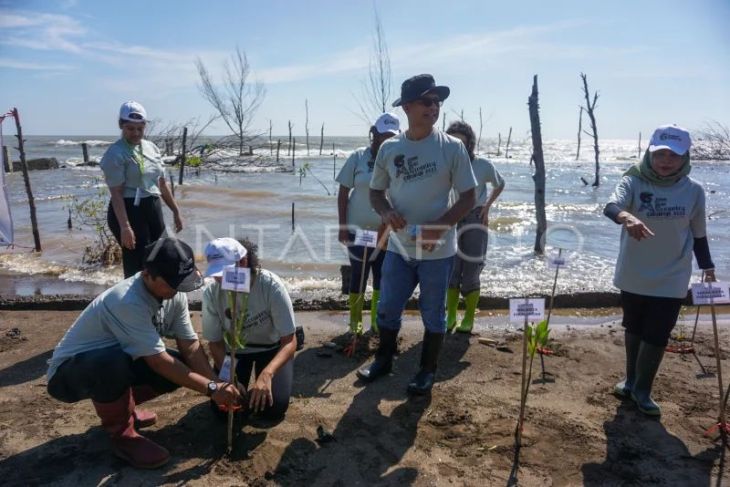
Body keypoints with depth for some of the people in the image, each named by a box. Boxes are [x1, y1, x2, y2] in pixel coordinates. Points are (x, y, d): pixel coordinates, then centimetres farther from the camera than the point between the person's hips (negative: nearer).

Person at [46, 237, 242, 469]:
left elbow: (190, 346, -9)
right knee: (115, 361, -39)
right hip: (68, 373, -7)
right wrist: (211, 388, -29)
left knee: (182, 366, -10)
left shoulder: (175, 295, -11)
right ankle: (122, 434, -12)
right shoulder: (127, 302, -35)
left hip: (113, 363, 7)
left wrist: (218, 385, -21)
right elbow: (158, 361, -32)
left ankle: (120, 407, 12)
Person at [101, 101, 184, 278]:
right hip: (129, 210, -7)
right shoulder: (115, 153, -11)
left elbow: (162, 183, 17)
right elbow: (116, 193, -17)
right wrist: (125, 226, -24)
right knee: (137, 264, -5)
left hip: (153, 209, 7)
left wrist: (176, 211, 17)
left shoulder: (151, 148, 10)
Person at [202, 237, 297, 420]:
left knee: (273, 407, -14)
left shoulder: (270, 285, -33)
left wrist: (266, 374, -49)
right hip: (234, 349, 2)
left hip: (271, 348, -2)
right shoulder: (211, 293, -25)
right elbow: (215, 342, -11)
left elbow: (289, 342, -31)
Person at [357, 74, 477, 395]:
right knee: (387, 308, 14)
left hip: (438, 250, -3)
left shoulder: (452, 147, -8)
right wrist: (385, 211, -12)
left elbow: (468, 198, -6)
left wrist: (439, 226, -21)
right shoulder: (389, 148, 1)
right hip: (399, 247, 3)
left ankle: (428, 370, 30)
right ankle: (384, 359, 37)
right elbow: (375, 191, 11)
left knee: (433, 313, 10)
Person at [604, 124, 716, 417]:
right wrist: (627, 217, -54)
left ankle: (642, 390, 19)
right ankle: (631, 379, 37)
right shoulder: (634, 182, -12)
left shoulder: (694, 190, -5)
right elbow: (611, 206, -33)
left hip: (671, 280, 0)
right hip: (633, 275, 0)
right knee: (633, 329, 17)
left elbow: (698, 234, 6)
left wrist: (707, 268, 6)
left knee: (657, 335, 0)